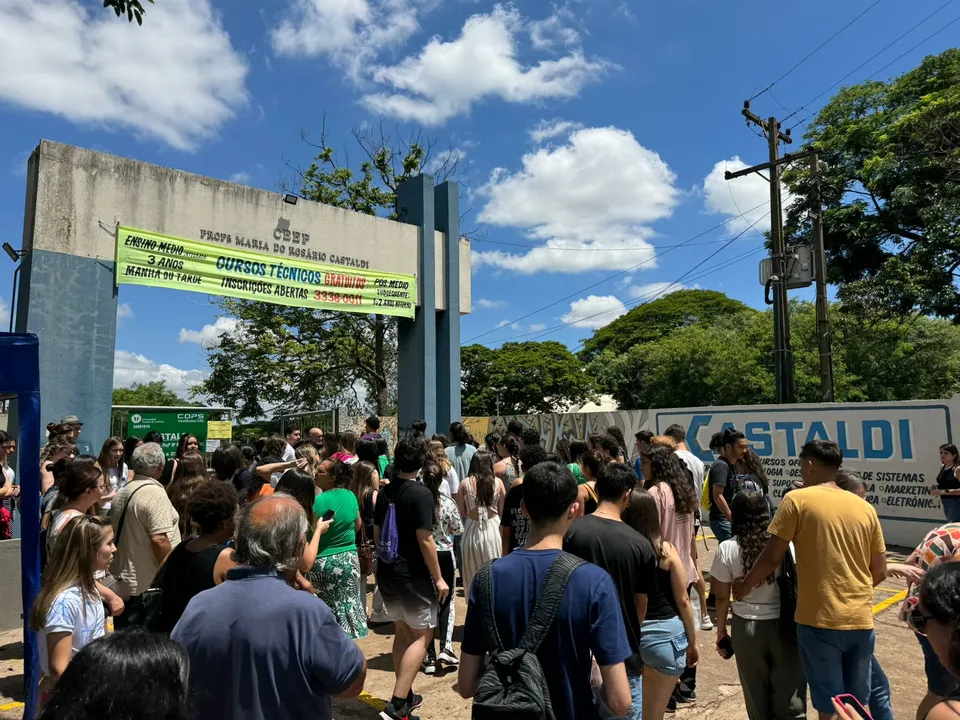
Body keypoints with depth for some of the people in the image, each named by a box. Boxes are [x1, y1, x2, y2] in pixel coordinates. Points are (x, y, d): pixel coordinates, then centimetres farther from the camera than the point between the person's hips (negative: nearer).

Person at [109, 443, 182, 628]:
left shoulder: (122, 493, 7)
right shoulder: (154, 493, -20)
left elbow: (118, 535, 17)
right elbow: (159, 540, -26)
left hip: (123, 584, 9)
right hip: (149, 586, -9)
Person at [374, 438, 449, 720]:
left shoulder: (385, 491, 4)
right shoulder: (421, 493, -18)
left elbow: (376, 532, 12)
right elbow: (425, 540, -20)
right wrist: (438, 578, -12)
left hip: (386, 572, 7)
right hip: (413, 575, -7)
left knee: (403, 632, 19)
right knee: (422, 635, 4)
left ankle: (405, 695, 28)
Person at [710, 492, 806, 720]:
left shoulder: (727, 549, -8)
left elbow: (722, 597, -3)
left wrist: (721, 631, 10)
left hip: (747, 627, 0)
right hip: (784, 625, 0)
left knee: (757, 697, 16)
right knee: (790, 699, 11)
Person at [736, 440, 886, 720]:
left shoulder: (797, 500, -8)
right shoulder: (865, 507, 6)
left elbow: (771, 558, -9)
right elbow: (880, 571, 10)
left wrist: (744, 587, 6)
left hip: (820, 619, -5)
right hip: (861, 619, 5)